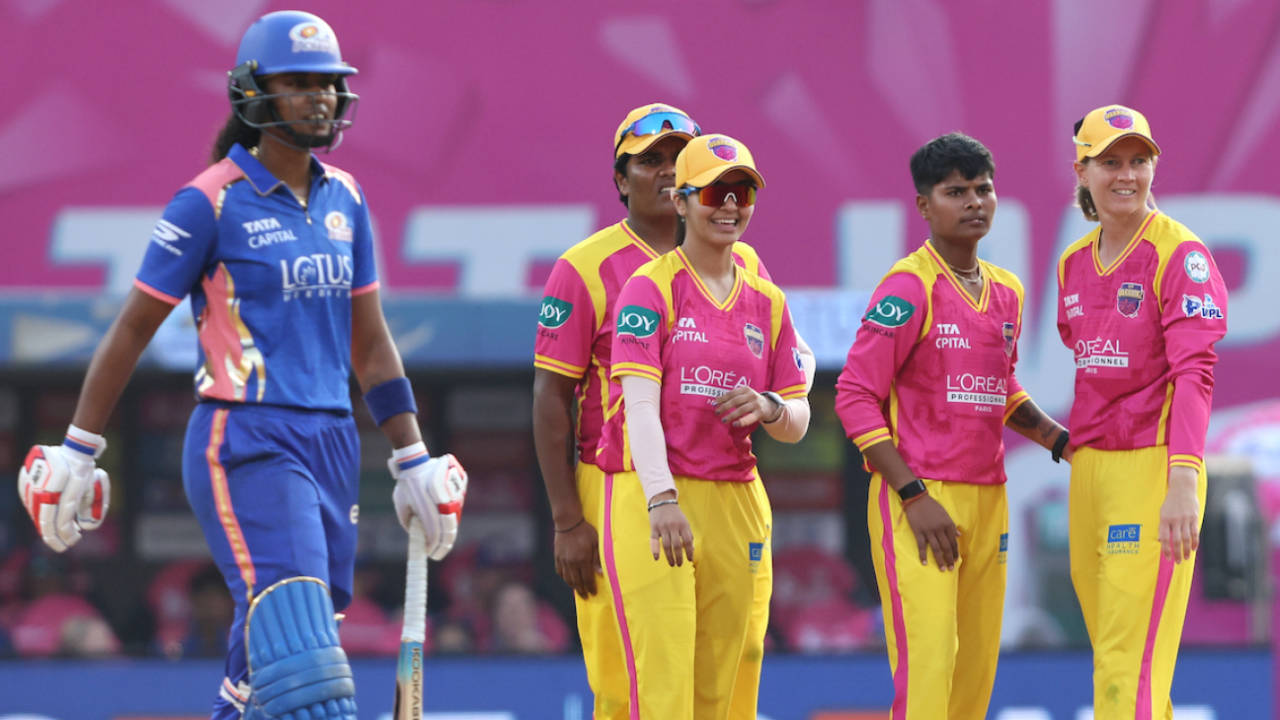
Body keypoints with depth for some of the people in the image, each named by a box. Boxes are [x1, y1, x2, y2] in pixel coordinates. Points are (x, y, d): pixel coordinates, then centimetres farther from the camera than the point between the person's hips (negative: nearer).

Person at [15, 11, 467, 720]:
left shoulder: (344, 199, 13)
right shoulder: (211, 202, -6)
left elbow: (369, 342, 18)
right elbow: (132, 328, -2)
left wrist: (414, 461, 15)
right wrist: (77, 451, -1)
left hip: (331, 448, 7)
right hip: (244, 450, -7)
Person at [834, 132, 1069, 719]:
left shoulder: (1005, 292, 14)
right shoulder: (910, 286, -8)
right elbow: (855, 396, -11)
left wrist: (1062, 442, 13)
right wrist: (914, 496, -15)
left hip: (987, 500, 7)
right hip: (920, 503, -7)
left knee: (976, 671, 6)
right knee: (926, 671, -14)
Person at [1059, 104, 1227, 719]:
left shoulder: (1179, 254, -10)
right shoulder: (1075, 264, 12)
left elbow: (1193, 373, -19)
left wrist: (1183, 480, -29)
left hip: (1153, 464, -8)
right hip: (1088, 464, 8)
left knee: (1129, 668, -13)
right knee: (1109, 660, 11)